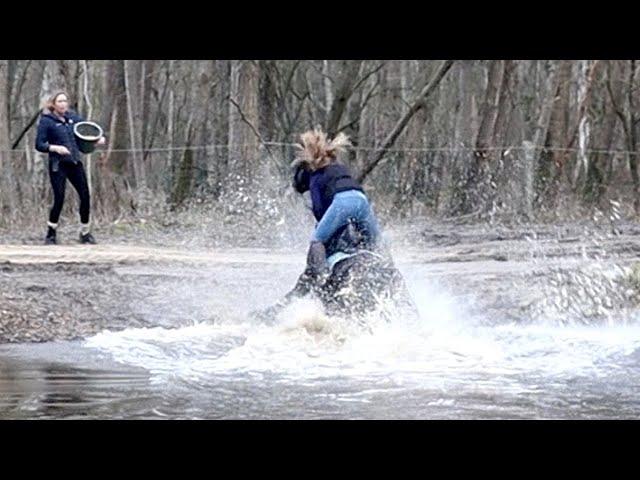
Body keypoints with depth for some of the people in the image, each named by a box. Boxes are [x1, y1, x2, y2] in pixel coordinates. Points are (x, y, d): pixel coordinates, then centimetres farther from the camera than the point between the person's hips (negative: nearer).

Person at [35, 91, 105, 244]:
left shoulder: (72, 117, 10)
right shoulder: (46, 121, -5)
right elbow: (39, 145, -7)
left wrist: (100, 138, 3)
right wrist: (55, 148, -24)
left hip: (75, 163, 5)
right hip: (58, 166, -5)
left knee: (85, 197, 2)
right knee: (59, 199, -11)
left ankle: (85, 233, 17)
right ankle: (50, 235, 6)